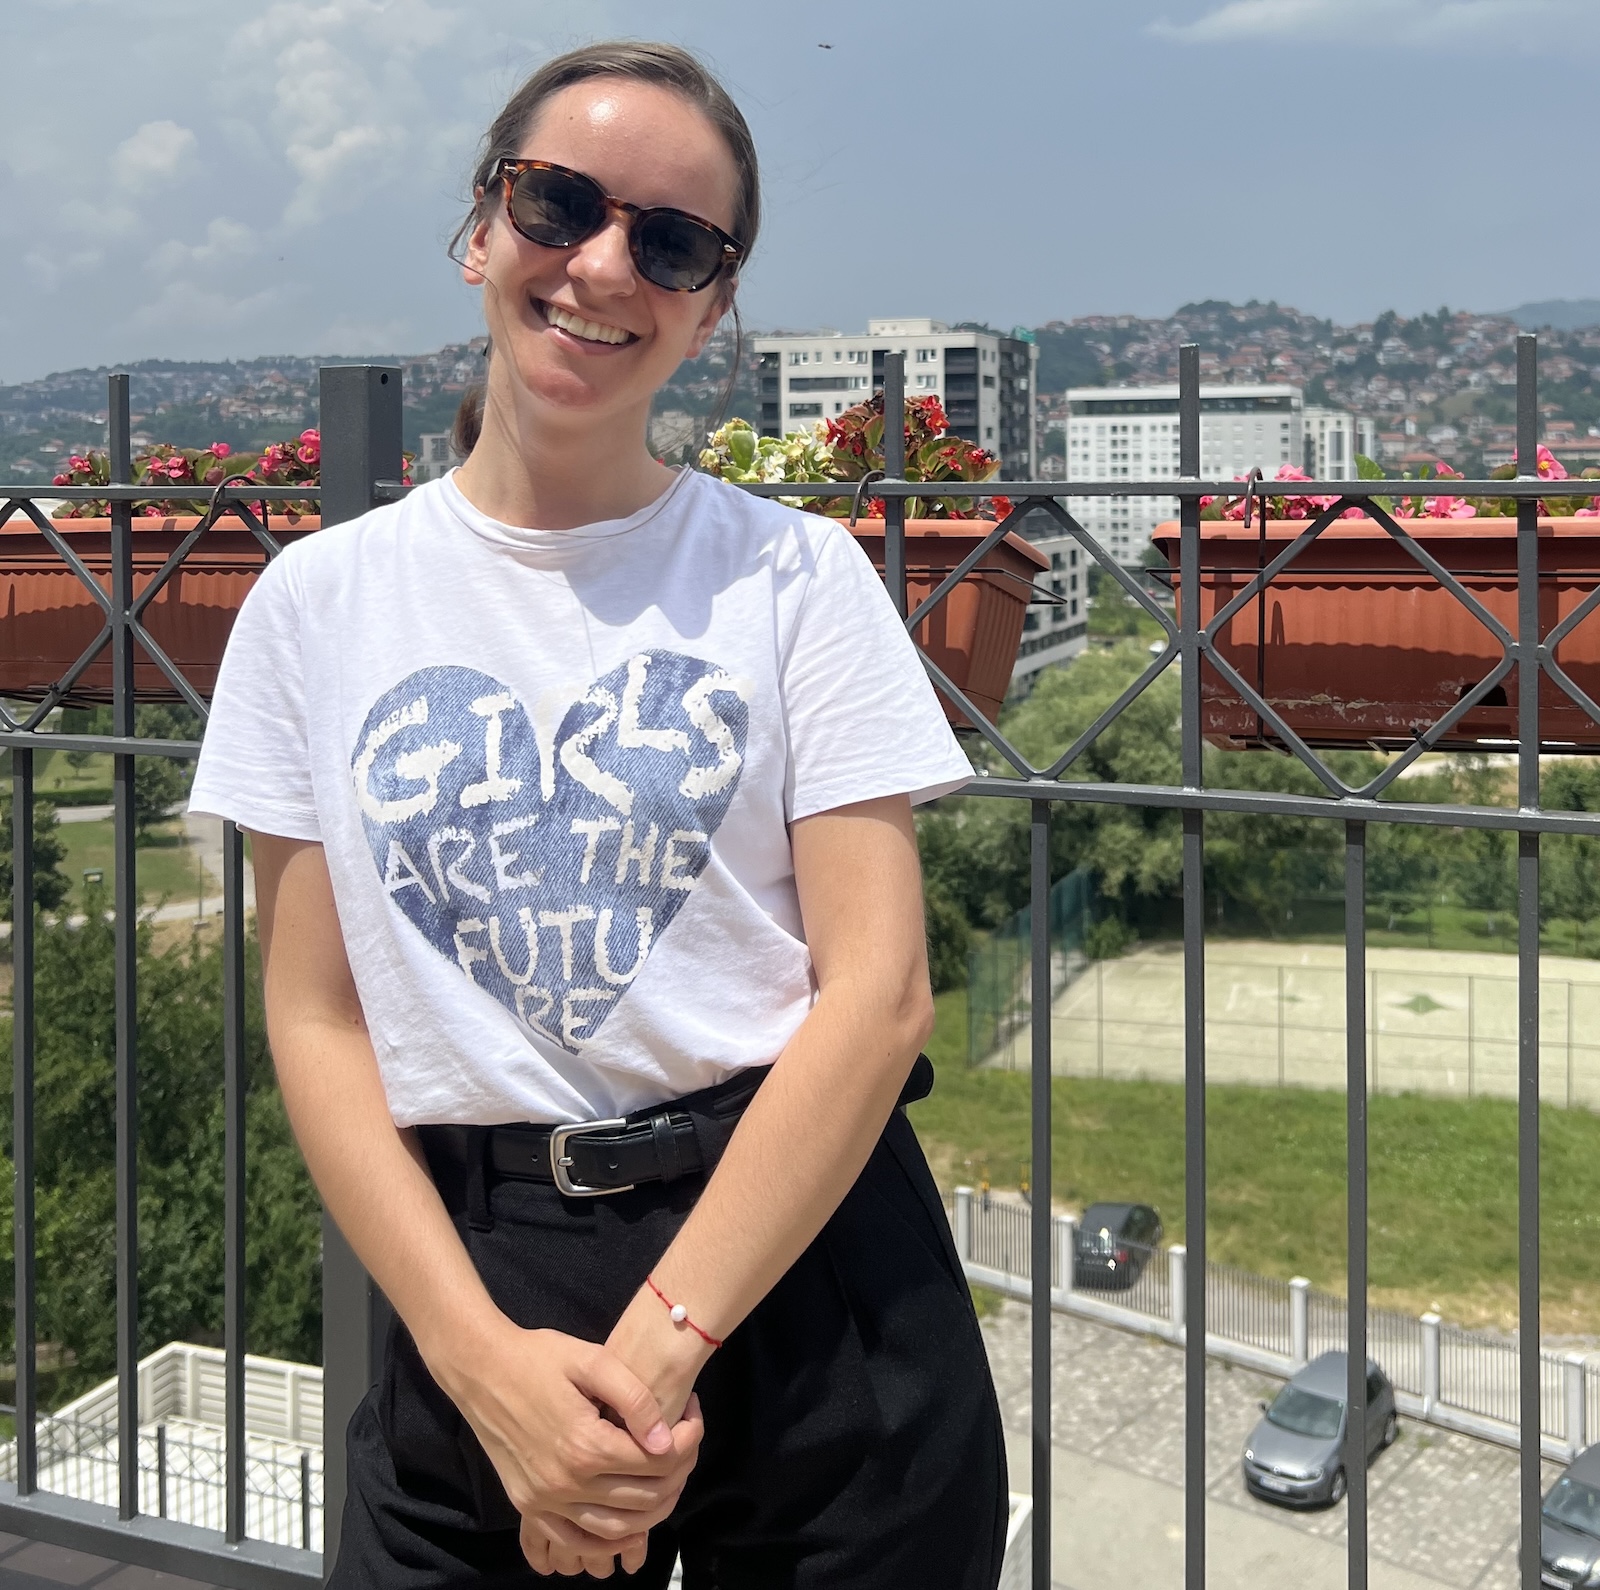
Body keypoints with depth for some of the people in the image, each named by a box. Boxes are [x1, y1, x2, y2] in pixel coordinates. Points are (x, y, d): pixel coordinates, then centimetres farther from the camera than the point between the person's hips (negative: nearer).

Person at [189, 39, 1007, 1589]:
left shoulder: (794, 573, -1)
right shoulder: (320, 600, 3)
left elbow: (879, 986, -8)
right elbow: (316, 1021, 1)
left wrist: (661, 1344, -15)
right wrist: (485, 1356, -11)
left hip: (809, 1271, 0)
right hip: (472, 1278, 1)